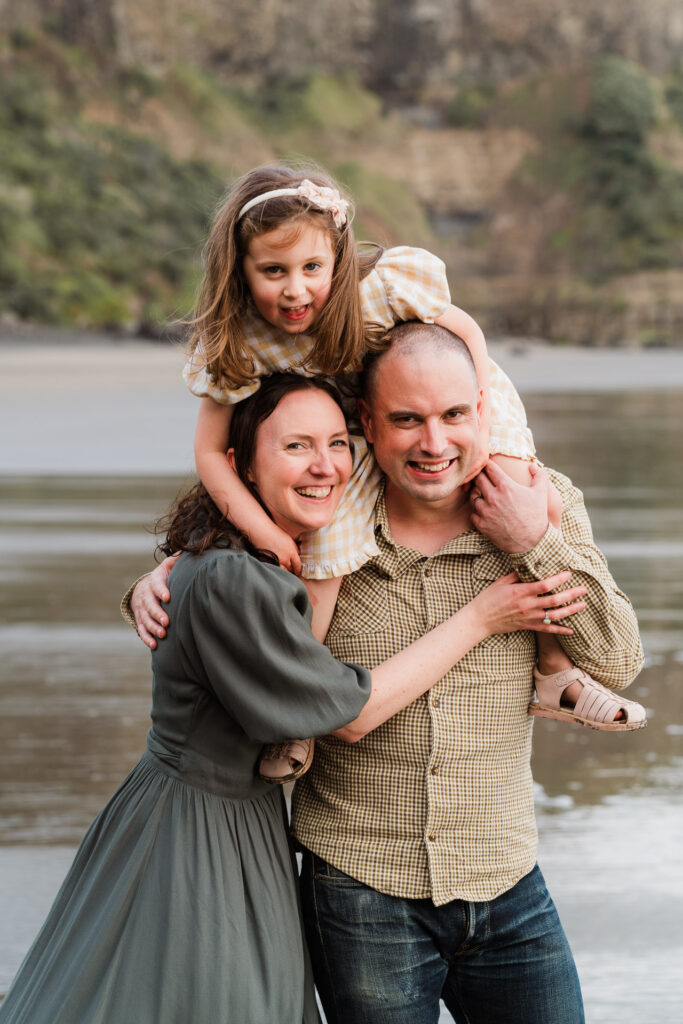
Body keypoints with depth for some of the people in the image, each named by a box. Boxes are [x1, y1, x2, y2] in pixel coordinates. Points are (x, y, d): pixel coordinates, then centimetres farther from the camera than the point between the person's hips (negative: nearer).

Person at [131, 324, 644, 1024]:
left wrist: (537, 542, -15)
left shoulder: (544, 507, -2)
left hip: (508, 892, 2)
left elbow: (615, 664, -4)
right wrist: (156, 587, -8)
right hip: (362, 895, -1)